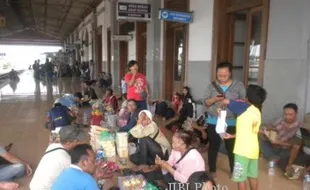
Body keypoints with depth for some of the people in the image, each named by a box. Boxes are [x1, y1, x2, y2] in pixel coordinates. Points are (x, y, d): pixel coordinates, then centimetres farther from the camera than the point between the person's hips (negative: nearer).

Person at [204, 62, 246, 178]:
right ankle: (212, 170, 29)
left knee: (232, 147, 8)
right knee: (213, 146, 12)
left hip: (231, 123, -1)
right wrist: (215, 99, -20)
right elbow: (206, 102, 0)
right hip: (213, 122, 1)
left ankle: (234, 171, 29)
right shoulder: (212, 85, 2)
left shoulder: (238, 85, -1)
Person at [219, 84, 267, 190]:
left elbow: (226, 101, -20)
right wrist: (232, 136, 24)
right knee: (253, 176, 19)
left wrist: (220, 107, 0)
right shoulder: (258, 113, 12)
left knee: (241, 178, 4)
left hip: (243, 150, -8)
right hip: (254, 150, 8)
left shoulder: (245, 107, -11)